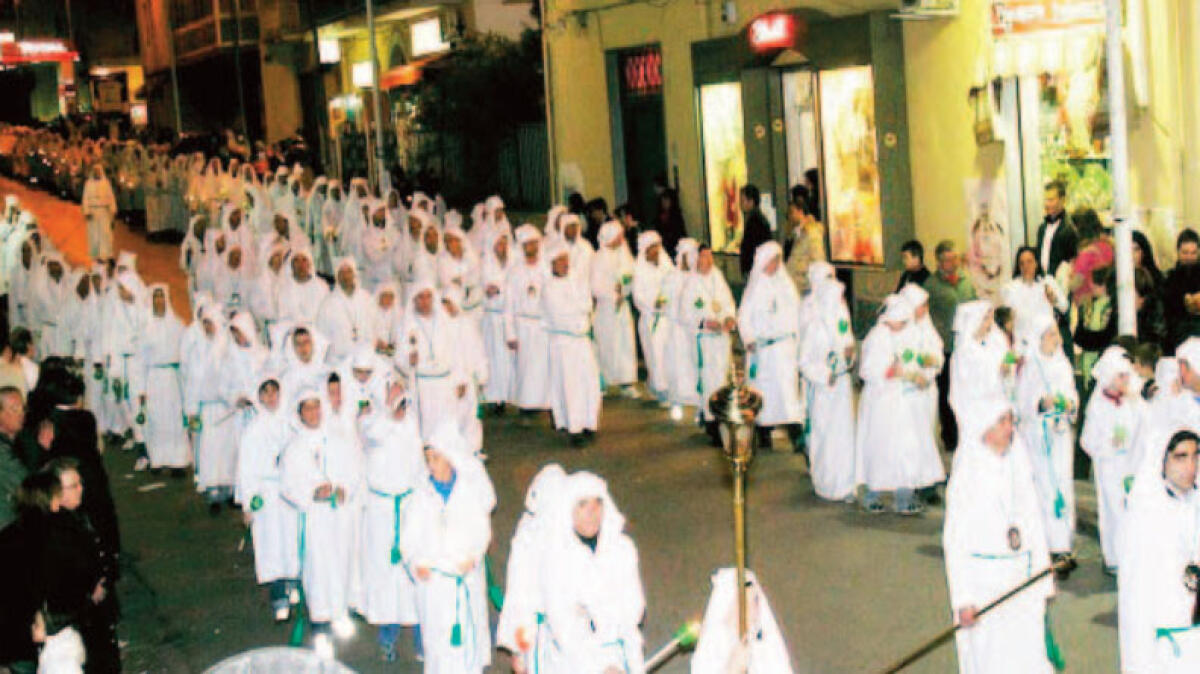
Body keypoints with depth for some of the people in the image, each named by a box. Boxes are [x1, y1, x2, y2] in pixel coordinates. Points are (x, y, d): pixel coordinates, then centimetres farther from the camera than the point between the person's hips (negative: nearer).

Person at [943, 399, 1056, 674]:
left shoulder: (1018, 466, 6)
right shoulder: (967, 476, -9)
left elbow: (1034, 525, 12)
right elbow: (954, 541, -9)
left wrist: (1043, 582, 11)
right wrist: (963, 599, -12)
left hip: (1021, 577, 5)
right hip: (983, 577, -5)